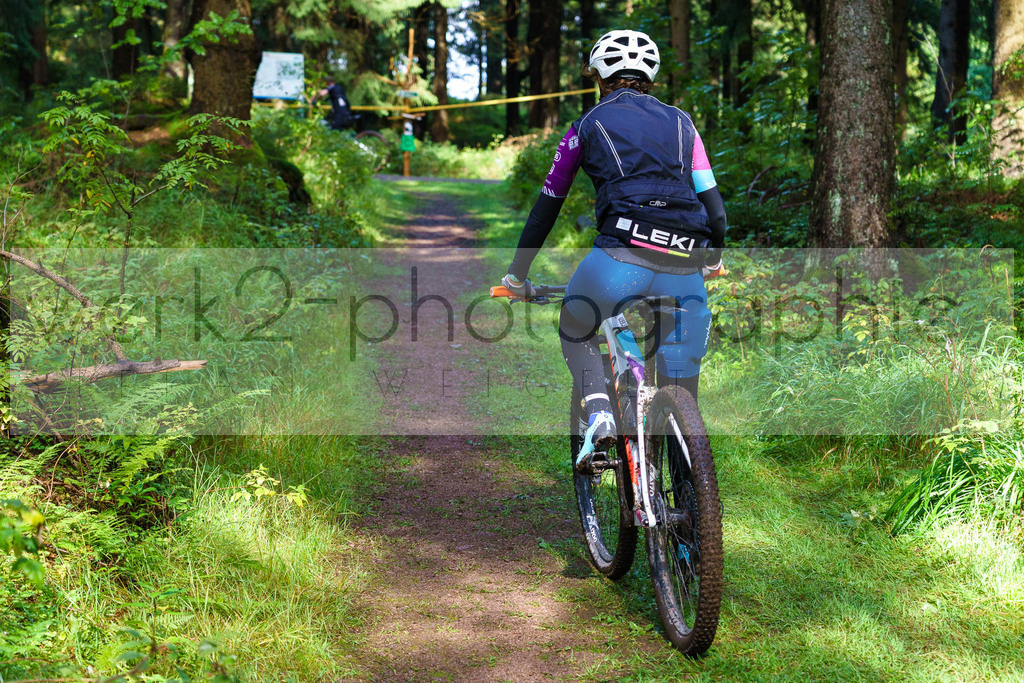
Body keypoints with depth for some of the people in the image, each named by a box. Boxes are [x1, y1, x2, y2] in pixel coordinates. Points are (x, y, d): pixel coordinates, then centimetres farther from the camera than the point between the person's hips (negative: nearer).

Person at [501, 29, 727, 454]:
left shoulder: (588, 125, 17)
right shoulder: (680, 122, 23)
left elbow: (547, 206, 22)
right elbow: (715, 208, 19)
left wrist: (517, 275, 31)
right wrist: (713, 259, 38)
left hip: (622, 256, -2)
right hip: (685, 270, 3)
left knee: (575, 333, 26)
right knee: (681, 398, 13)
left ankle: (599, 415, 1)